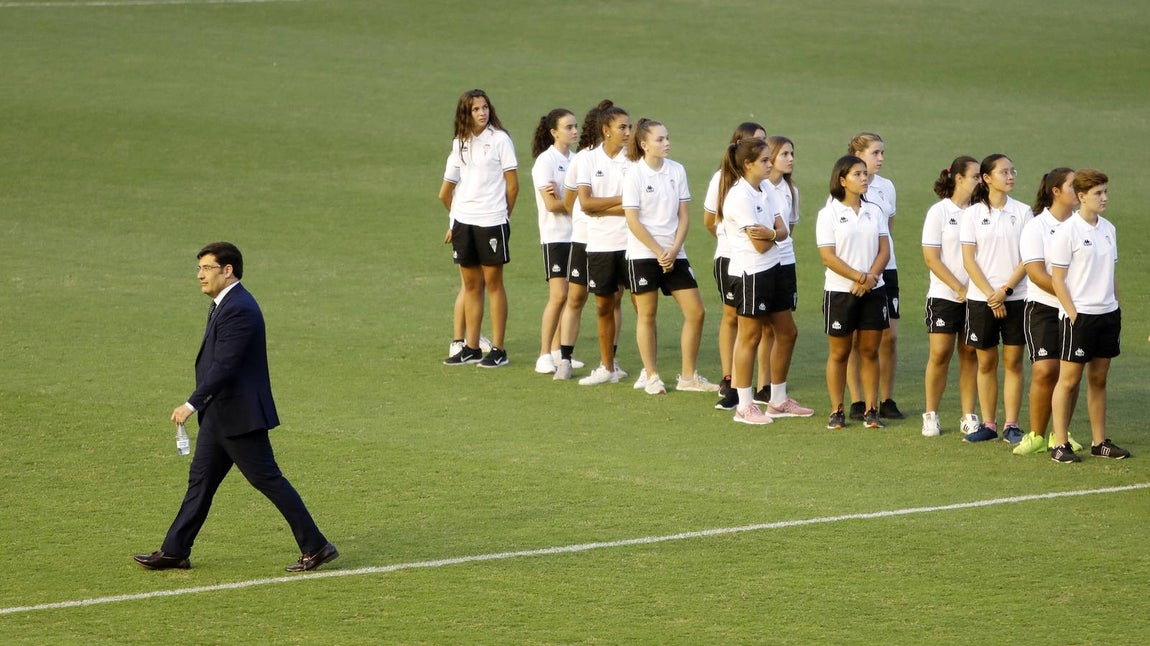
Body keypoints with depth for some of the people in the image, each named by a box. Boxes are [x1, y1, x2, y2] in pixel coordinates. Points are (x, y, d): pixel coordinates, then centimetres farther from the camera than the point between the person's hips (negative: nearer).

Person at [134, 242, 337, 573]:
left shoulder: (238, 310, -20)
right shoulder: (223, 305, 13)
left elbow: (224, 365, -27)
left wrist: (192, 404, -29)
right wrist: (201, 404, 23)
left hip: (239, 414, -10)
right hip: (219, 414, 10)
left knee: (268, 479, -4)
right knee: (201, 479, 11)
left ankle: (315, 547, 2)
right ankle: (174, 552, 15)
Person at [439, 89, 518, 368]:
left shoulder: (499, 139, -4)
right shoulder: (460, 144, 11)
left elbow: (513, 185, -2)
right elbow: (446, 191, 16)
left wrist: (503, 215, 4)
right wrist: (456, 216, 13)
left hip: (491, 221, -5)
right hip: (463, 221, 5)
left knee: (493, 282, -2)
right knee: (471, 284, 9)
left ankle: (498, 350, 1)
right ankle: (471, 348, 14)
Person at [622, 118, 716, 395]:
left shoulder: (677, 171, 4)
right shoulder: (634, 175, -8)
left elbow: (683, 215, 5)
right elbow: (632, 220, -10)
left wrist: (674, 250, -8)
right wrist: (659, 252, -12)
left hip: (673, 254, 4)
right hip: (643, 254, -4)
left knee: (695, 312, 0)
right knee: (647, 315, 2)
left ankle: (688, 376, 10)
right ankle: (652, 377, 13)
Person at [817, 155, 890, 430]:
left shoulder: (874, 212, 8)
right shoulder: (829, 214, -5)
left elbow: (884, 250, 3)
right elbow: (828, 256, -11)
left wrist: (870, 278, -13)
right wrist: (859, 277, -18)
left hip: (873, 291, 3)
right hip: (840, 291, -3)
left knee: (870, 351, 5)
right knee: (839, 353, 4)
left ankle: (871, 410, 10)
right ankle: (836, 412, 11)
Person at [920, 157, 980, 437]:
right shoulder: (940, 212, -4)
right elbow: (931, 258, -6)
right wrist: (960, 289, -10)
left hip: (975, 296, 3)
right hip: (944, 296, -3)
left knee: (970, 354, 4)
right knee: (940, 355, -2)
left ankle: (968, 416, 10)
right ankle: (931, 416, 10)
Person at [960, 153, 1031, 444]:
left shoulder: (1022, 212, 2)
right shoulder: (973, 214, 1)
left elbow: (1027, 259, -1)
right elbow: (969, 260, -2)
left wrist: (1005, 290, -11)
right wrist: (990, 295, -10)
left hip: (1016, 297, 0)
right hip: (981, 297, 0)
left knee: (1013, 362, 2)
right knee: (986, 362, 5)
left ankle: (1011, 425, 7)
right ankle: (988, 424, 14)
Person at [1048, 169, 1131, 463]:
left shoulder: (1108, 229, 10)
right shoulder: (1067, 231, -10)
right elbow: (1057, 279, -10)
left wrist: (1116, 308, 11)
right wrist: (1073, 315, -14)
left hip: (1107, 314, 6)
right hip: (1079, 314, -6)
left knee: (1099, 379, 11)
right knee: (1069, 379, -3)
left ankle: (1099, 441, 17)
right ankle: (1060, 445, 2)